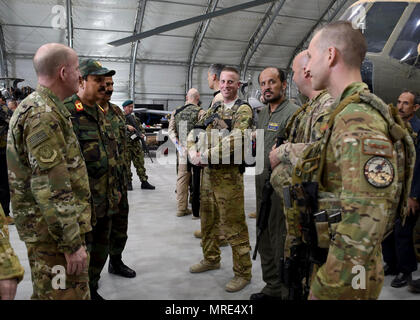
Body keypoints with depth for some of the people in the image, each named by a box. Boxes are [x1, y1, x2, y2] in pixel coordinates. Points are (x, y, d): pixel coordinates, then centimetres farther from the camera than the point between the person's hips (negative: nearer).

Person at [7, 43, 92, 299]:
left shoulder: (36, 107, 14)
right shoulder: (43, 114, -20)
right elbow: (50, 188, -26)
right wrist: (73, 243, -23)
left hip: (47, 226, 10)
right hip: (54, 230, -10)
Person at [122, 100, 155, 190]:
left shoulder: (135, 118, 16)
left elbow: (141, 128, 18)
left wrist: (142, 134, -3)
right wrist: (127, 127, -28)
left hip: (136, 144, 4)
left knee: (140, 163, 3)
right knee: (126, 165, 2)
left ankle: (144, 182, 7)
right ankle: (128, 182, 13)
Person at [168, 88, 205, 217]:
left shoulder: (176, 112, 9)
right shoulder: (200, 112, -8)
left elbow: (170, 130, 3)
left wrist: (178, 144, -1)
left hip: (182, 150, 5)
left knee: (182, 178, 12)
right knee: (198, 180, 4)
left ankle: (182, 208, 18)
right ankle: (197, 210, 10)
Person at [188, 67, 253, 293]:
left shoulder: (243, 110, -8)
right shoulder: (213, 110, 15)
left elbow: (235, 141, -23)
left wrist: (205, 155, -22)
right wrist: (194, 153, -8)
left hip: (229, 174, -7)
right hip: (207, 172, 8)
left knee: (234, 226, -1)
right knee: (208, 221, 19)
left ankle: (243, 272, 14)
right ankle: (211, 259, 38)